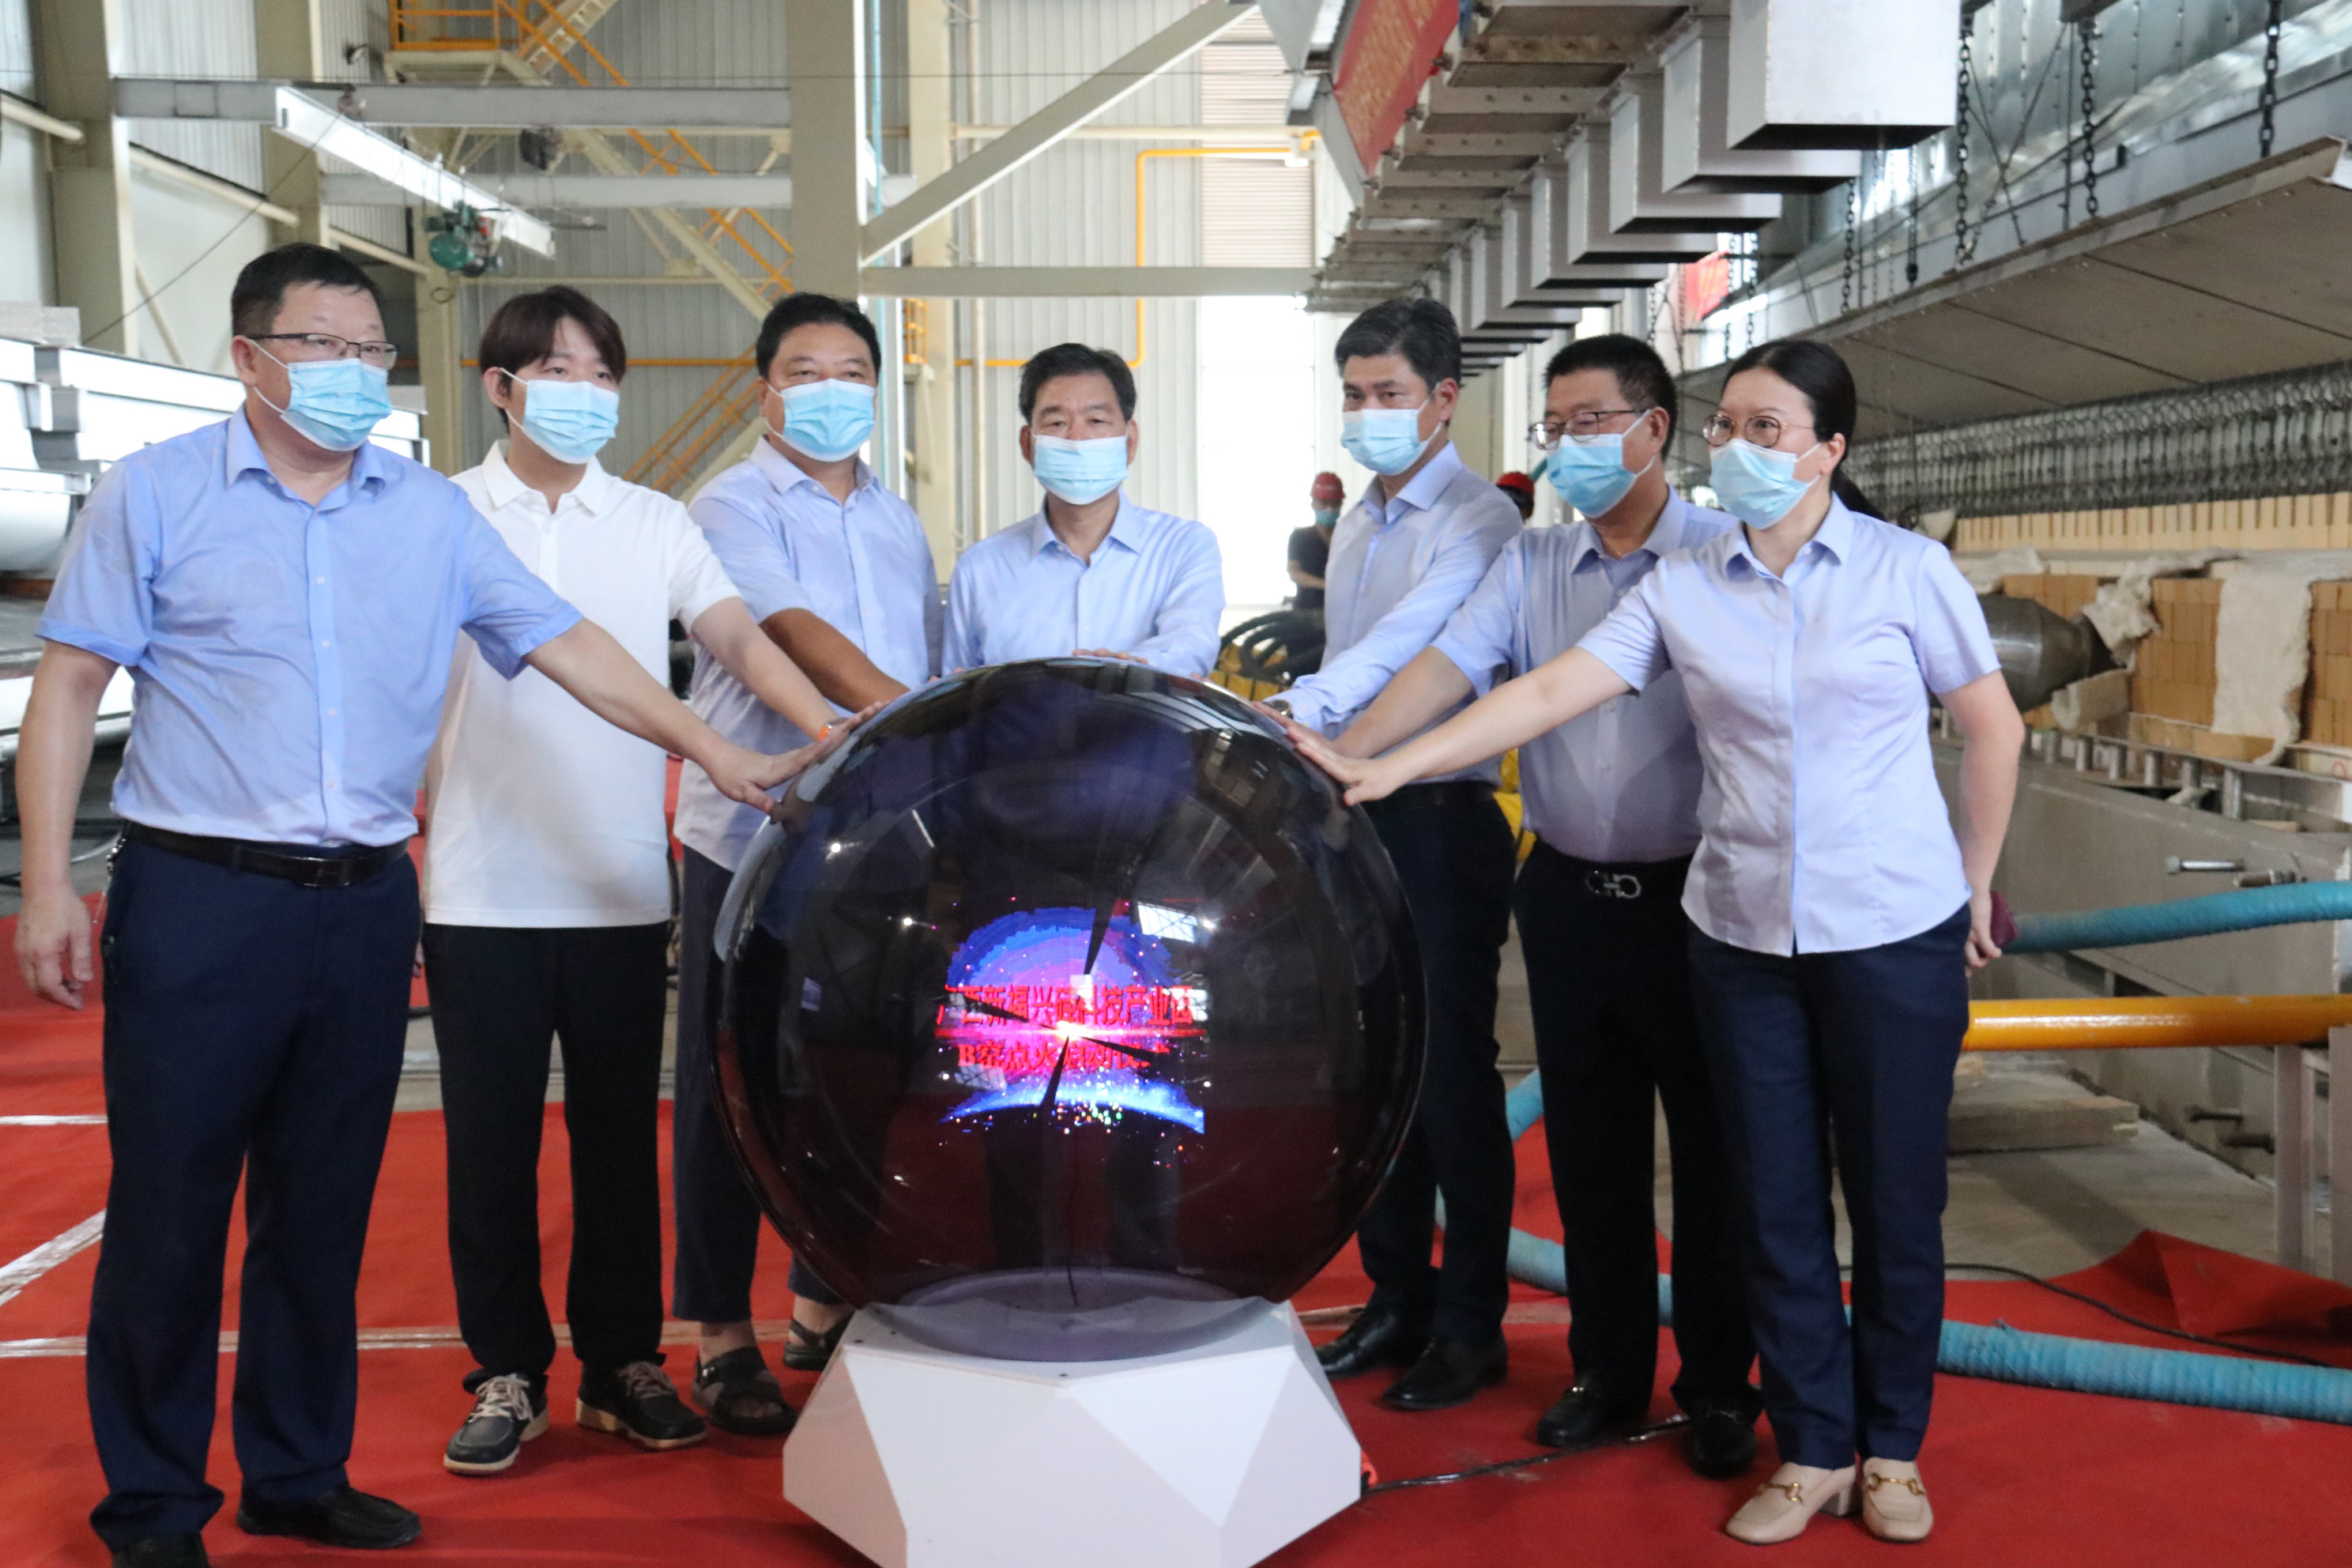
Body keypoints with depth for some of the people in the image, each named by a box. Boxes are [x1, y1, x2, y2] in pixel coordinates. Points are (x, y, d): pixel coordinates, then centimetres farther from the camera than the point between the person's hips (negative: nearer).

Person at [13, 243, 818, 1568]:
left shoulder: (434, 514, 10)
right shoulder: (159, 493, 1)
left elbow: (565, 644, 8)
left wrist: (718, 754, 0)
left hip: (366, 905, 3)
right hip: (203, 899, -3)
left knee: (325, 1209, 12)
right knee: (170, 1210, 3)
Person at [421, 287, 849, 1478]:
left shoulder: (654, 524, 8)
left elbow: (737, 635, -5)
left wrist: (829, 727, -22)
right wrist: (400, 844, -4)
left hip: (621, 889, 2)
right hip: (481, 892, -1)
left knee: (619, 1134, 9)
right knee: (491, 1138, 6)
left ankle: (623, 1365, 22)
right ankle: (507, 1373, 20)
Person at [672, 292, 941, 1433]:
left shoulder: (899, 523, 18)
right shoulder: (733, 507, -2)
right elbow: (792, 633, -20)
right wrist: (907, 717, -33)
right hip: (753, 837, -5)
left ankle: (825, 1307, 26)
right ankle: (722, 1337, 12)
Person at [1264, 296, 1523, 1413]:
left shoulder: (1480, 520, -9)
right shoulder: (1353, 527, 17)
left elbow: (1411, 639, -27)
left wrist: (1296, 710, -41)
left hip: (1442, 819, -8)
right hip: (1354, 817, 8)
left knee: (1453, 1072, -1)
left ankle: (1470, 1323, 12)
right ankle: (1395, 1300, 25)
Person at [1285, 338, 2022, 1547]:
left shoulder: (1907, 571, -3)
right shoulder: (1682, 590, 2)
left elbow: (1992, 727, 6)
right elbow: (1549, 691, -6)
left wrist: (1975, 882, 8)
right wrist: (1385, 768, -14)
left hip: (1895, 935, -2)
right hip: (1743, 936, 2)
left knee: (1895, 1199, 8)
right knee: (1775, 1204, 8)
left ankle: (1892, 1452, 27)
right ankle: (1814, 1455, 24)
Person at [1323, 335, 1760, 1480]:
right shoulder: (1530, 563, 7)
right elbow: (1449, 666, -5)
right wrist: (1340, 760, -19)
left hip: (1692, 896, -4)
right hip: (1569, 893, 4)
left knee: (1712, 1148, 7)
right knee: (1589, 1147, 13)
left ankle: (1718, 1386, 23)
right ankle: (1609, 1372, 29)